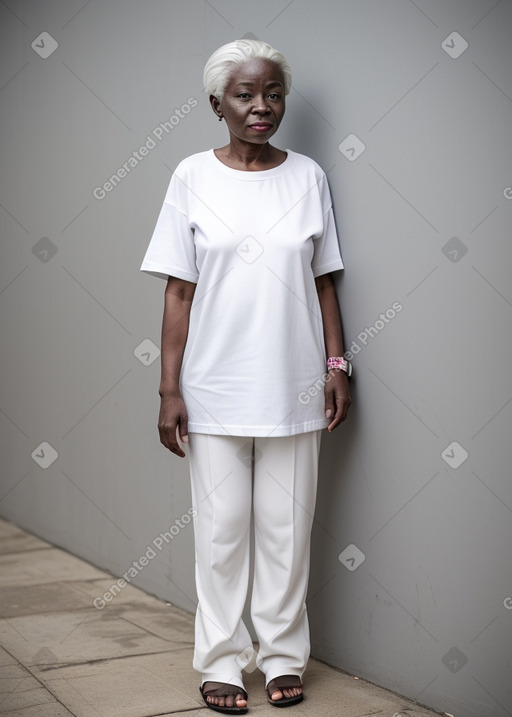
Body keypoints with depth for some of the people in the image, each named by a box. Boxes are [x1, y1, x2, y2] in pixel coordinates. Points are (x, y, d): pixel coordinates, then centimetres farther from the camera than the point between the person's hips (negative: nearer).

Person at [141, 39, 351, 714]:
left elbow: (323, 281, 9)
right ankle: (221, 661, 22)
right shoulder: (194, 176, -1)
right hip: (216, 388, -1)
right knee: (221, 530, 7)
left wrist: (337, 365, 2)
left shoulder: (307, 176, 4)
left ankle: (283, 654, 25)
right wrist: (170, 389, -4)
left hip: (293, 388, 1)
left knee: (287, 529, 9)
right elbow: (179, 291, -1)